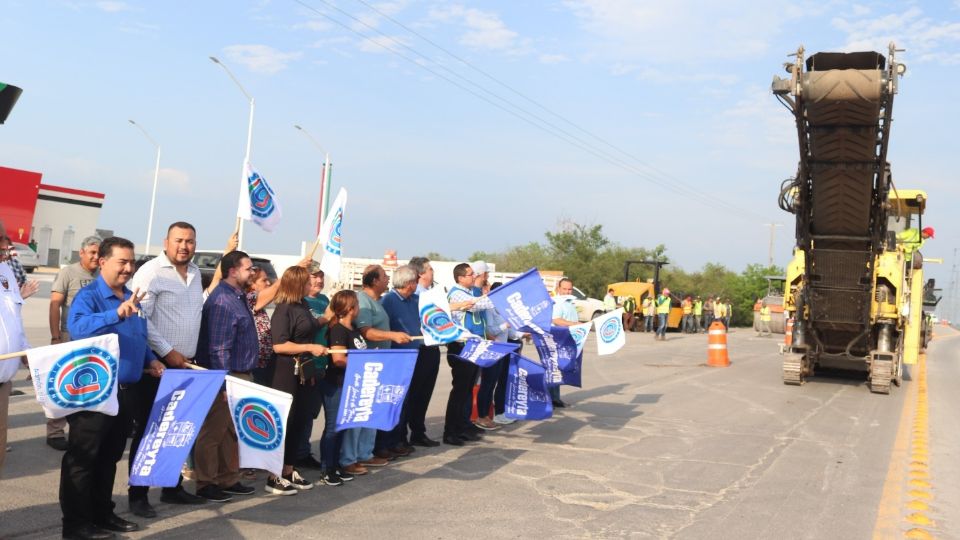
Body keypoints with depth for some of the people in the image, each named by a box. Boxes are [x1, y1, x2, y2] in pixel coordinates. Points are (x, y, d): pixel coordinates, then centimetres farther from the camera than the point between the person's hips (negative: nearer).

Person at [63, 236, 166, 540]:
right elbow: (78, 327, -33)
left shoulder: (133, 298, 12)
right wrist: (117, 314, -45)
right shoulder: (88, 296, -12)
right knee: (83, 458, 2)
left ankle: (103, 514, 28)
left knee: (110, 457, 17)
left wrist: (149, 360, 7)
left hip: (126, 390, 8)